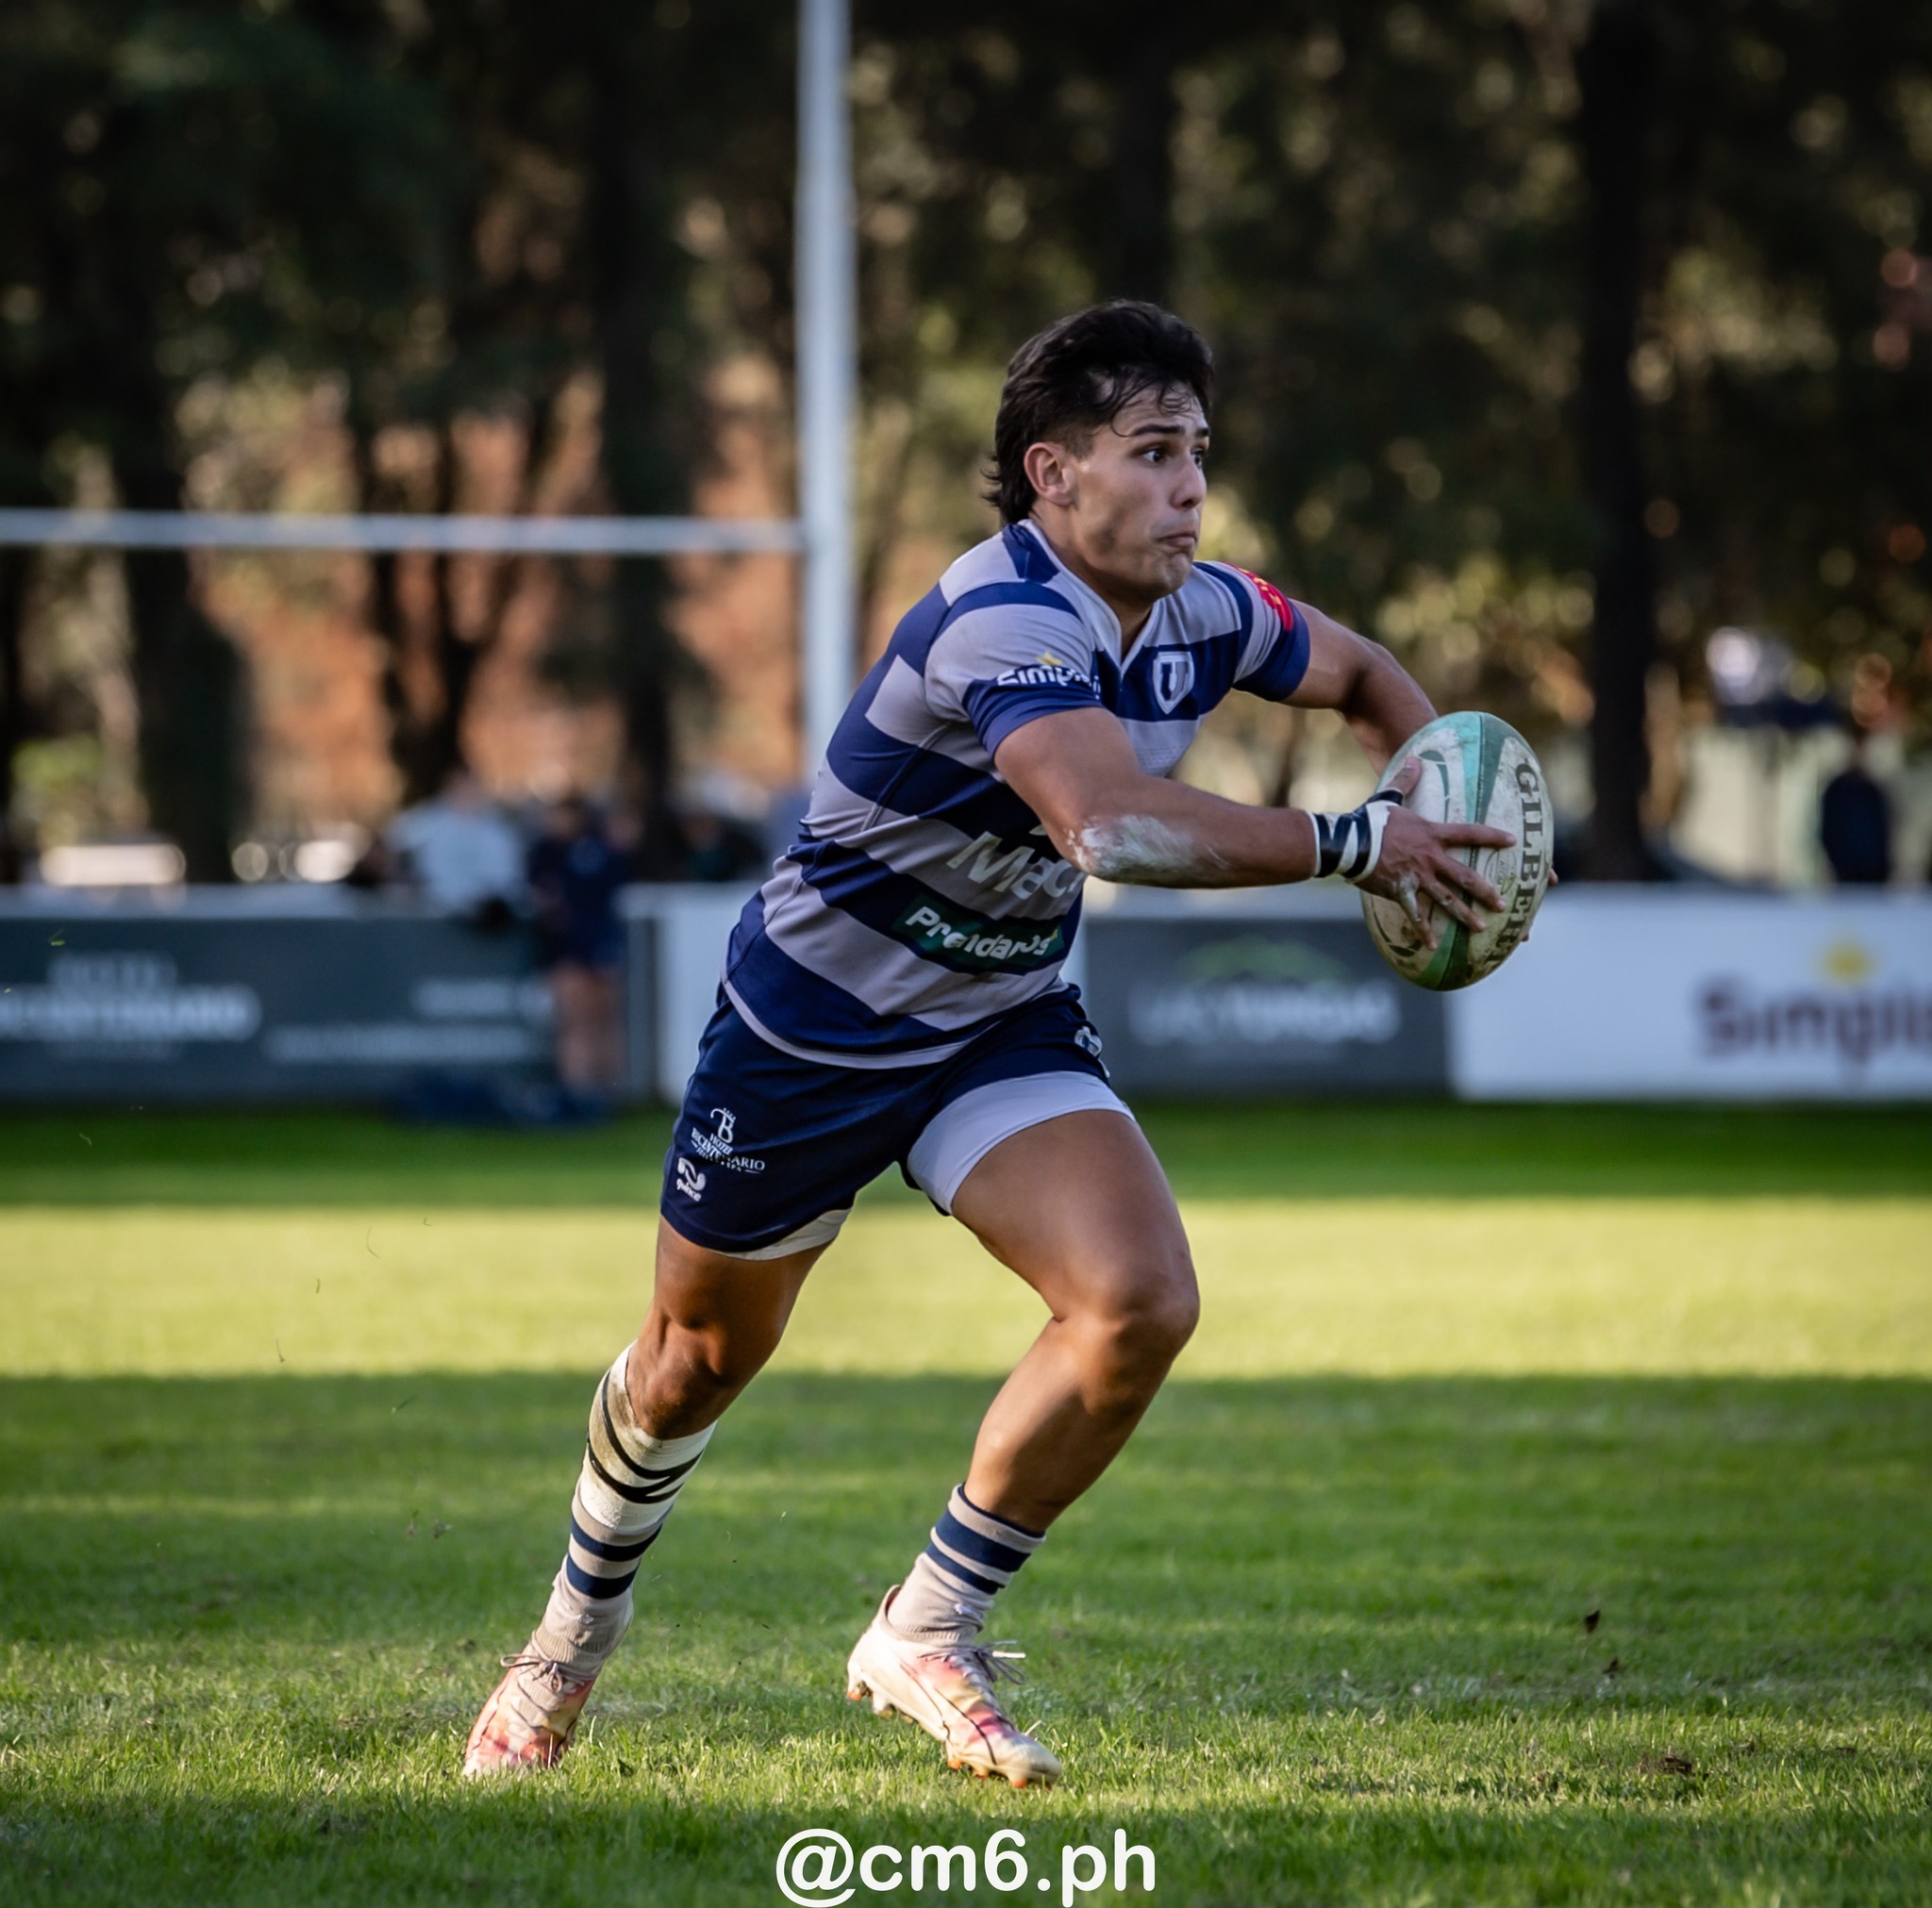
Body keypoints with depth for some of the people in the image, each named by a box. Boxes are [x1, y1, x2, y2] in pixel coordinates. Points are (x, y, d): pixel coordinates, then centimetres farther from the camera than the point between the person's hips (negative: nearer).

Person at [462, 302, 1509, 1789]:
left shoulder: (1201, 613, -9)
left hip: (1004, 1026, 6)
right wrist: (1349, 845, -45)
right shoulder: (1003, 621, -33)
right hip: (809, 1028, -6)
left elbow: (1362, 674, 13)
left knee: (1143, 1302, -18)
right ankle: (577, 1629, 44)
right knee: (701, 1358, 14)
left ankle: (927, 1630, -1)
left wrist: (1435, 797, -6)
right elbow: (1112, 825, -50)